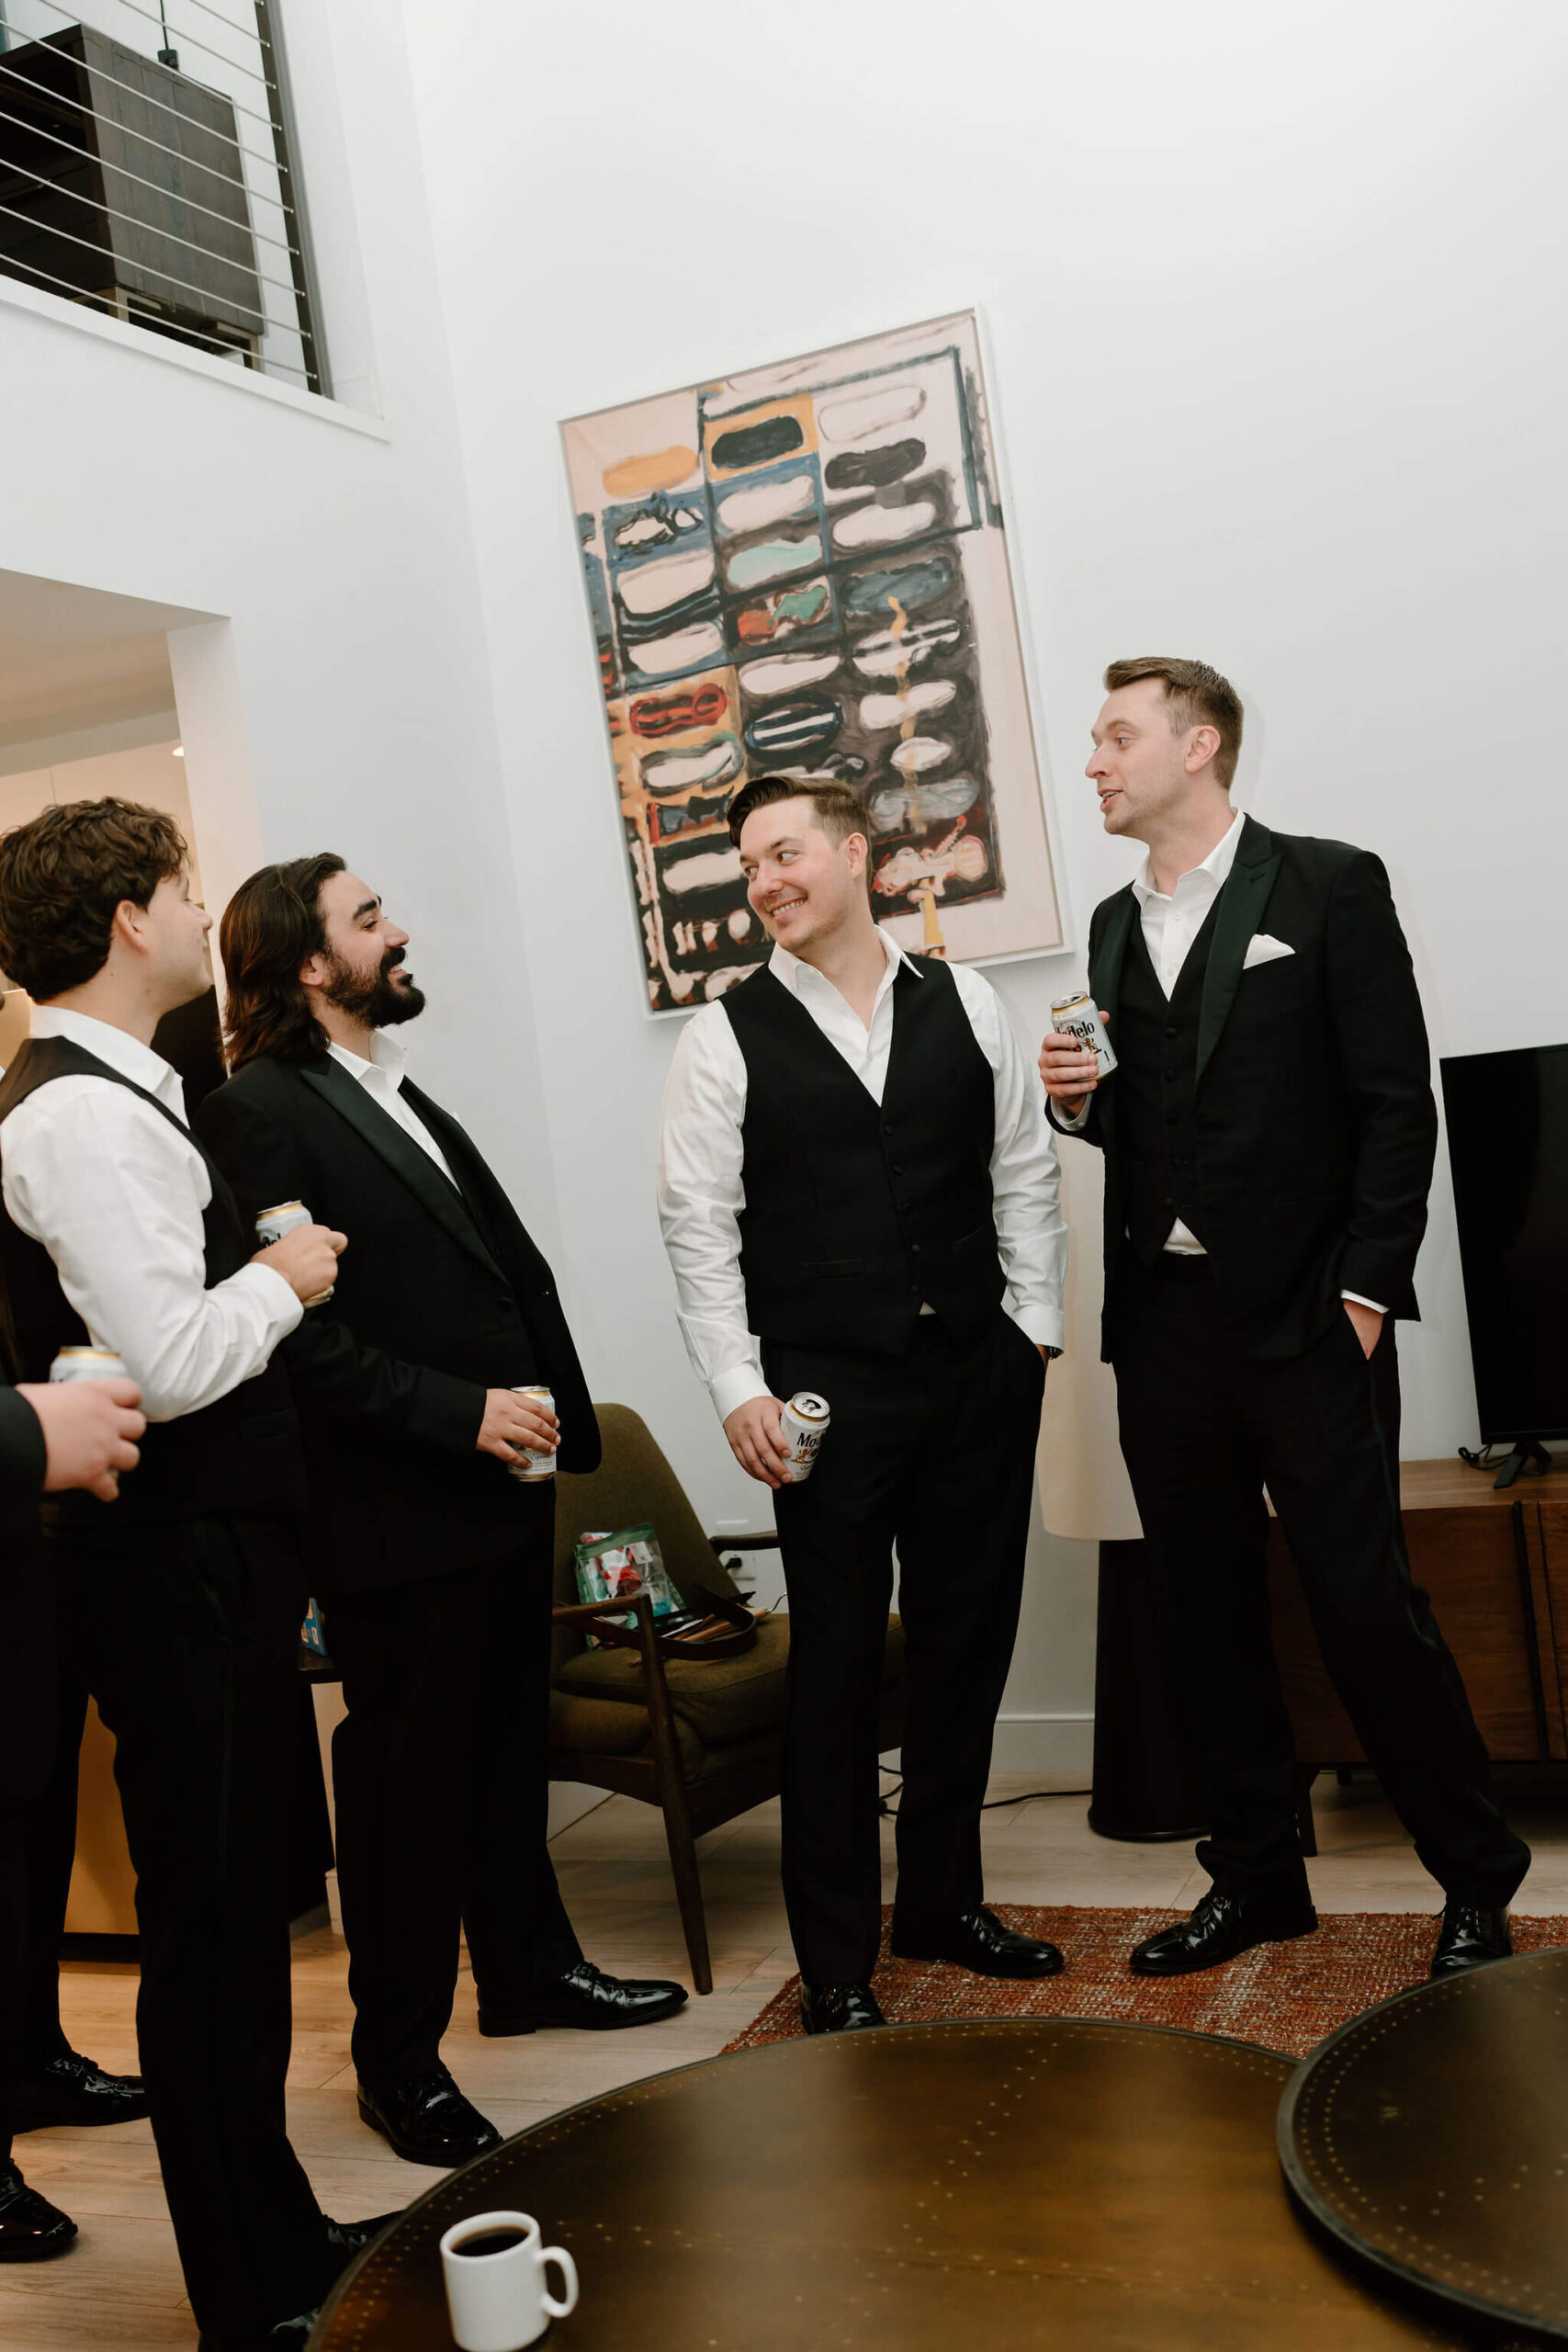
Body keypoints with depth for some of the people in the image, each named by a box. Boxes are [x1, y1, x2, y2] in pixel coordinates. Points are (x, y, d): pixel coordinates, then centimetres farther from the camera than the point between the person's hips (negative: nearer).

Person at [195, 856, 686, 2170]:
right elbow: (300, 1333, -22)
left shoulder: (401, 1098, 16)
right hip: (397, 1518, -9)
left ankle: (530, 1967, 41)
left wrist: (548, 1404, 8)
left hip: (503, 1488, 9)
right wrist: (461, 1410, -21)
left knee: (509, 1749, 22)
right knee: (407, 1784, 4)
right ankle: (399, 2060, 20)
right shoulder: (261, 1113, -15)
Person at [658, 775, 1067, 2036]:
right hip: (829, 1390, -3)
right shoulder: (727, 1037, -2)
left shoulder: (963, 1002, 6)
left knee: (966, 1646, 13)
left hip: (979, 1373, 3)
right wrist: (738, 1389, -10)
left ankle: (945, 1900, 31)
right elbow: (699, 1224, -4)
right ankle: (837, 1964, 15)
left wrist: (1035, 1328, 4)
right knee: (839, 1668, 2)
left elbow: (1024, 1174, 9)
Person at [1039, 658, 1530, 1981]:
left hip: (1305, 1321, -6)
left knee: (1366, 1606, -4)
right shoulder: (1117, 927, 15)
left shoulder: (1328, 888, -3)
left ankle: (1477, 1879, 14)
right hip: (1163, 1324, 6)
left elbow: (1397, 1105, -6)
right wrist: (1081, 1100, -1)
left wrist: (1365, 1291, -12)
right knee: (1210, 1614, 10)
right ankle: (1258, 1875, 23)